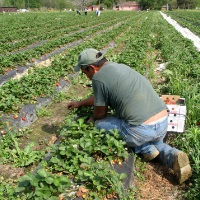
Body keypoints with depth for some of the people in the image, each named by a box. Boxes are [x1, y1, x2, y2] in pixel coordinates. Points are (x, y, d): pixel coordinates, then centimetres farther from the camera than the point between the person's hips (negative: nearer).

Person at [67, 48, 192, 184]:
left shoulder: (98, 78, -7)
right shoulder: (119, 66, 19)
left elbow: (101, 113, 3)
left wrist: (93, 120, 26)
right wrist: (80, 103, 45)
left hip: (143, 129, -8)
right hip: (164, 122, 8)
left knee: (100, 123, 11)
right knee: (153, 141, 39)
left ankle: (145, 149, 5)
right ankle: (173, 156, 5)